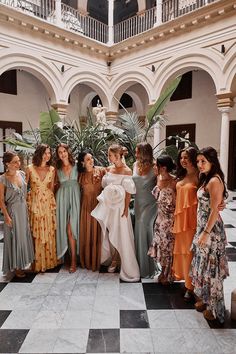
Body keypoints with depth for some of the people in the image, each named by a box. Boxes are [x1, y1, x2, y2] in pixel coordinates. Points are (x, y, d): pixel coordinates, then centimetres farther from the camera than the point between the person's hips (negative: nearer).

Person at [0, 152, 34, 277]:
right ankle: (16, 266, 24)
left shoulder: (22, 173, 0)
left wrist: (26, 207, 11)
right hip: (12, 211, -5)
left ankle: (22, 262, 33)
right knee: (15, 238, 6)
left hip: (24, 209, 6)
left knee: (24, 236, 15)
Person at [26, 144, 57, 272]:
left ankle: (49, 260, 25)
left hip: (48, 203, 2)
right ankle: (37, 262, 21)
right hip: (34, 203, -2)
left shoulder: (52, 169, 3)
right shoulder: (30, 168, -5)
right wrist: (27, 201, -6)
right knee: (36, 233, 5)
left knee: (49, 232, 9)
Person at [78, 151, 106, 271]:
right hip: (86, 205, 2)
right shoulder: (81, 175, 4)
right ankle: (86, 260, 25)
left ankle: (96, 261, 18)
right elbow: (79, 190, 12)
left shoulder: (101, 171, -3)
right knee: (86, 233, 9)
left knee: (97, 232, 4)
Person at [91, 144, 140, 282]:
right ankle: (114, 259, 32)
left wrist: (126, 208, -14)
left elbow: (128, 192, -12)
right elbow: (105, 186, 11)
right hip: (108, 204, 6)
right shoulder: (109, 169, 6)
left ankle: (117, 259, 24)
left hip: (119, 206, -6)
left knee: (120, 233, 6)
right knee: (109, 232, 14)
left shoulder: (127, 171, -12)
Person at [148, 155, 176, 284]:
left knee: (168, 246, 8)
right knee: (160, 244, 16)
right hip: (160, 218, 7)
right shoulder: (158, 178, 1)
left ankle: (168, 275, 29)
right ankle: (164, 272, 36)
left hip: (170, 219, -7)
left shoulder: (174, 182, -21)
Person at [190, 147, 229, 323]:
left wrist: (206, 233, -18)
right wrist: (202, 231, 14)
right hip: (202, 227, 9)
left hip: (211, 229, -9)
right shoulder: (206, 179, 9)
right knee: (202, 264, 19)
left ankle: (214, 307, 22)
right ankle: (204, 298, 36)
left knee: (210, 267, 4)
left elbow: (214, 210, -20)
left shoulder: (214, 181, -19)